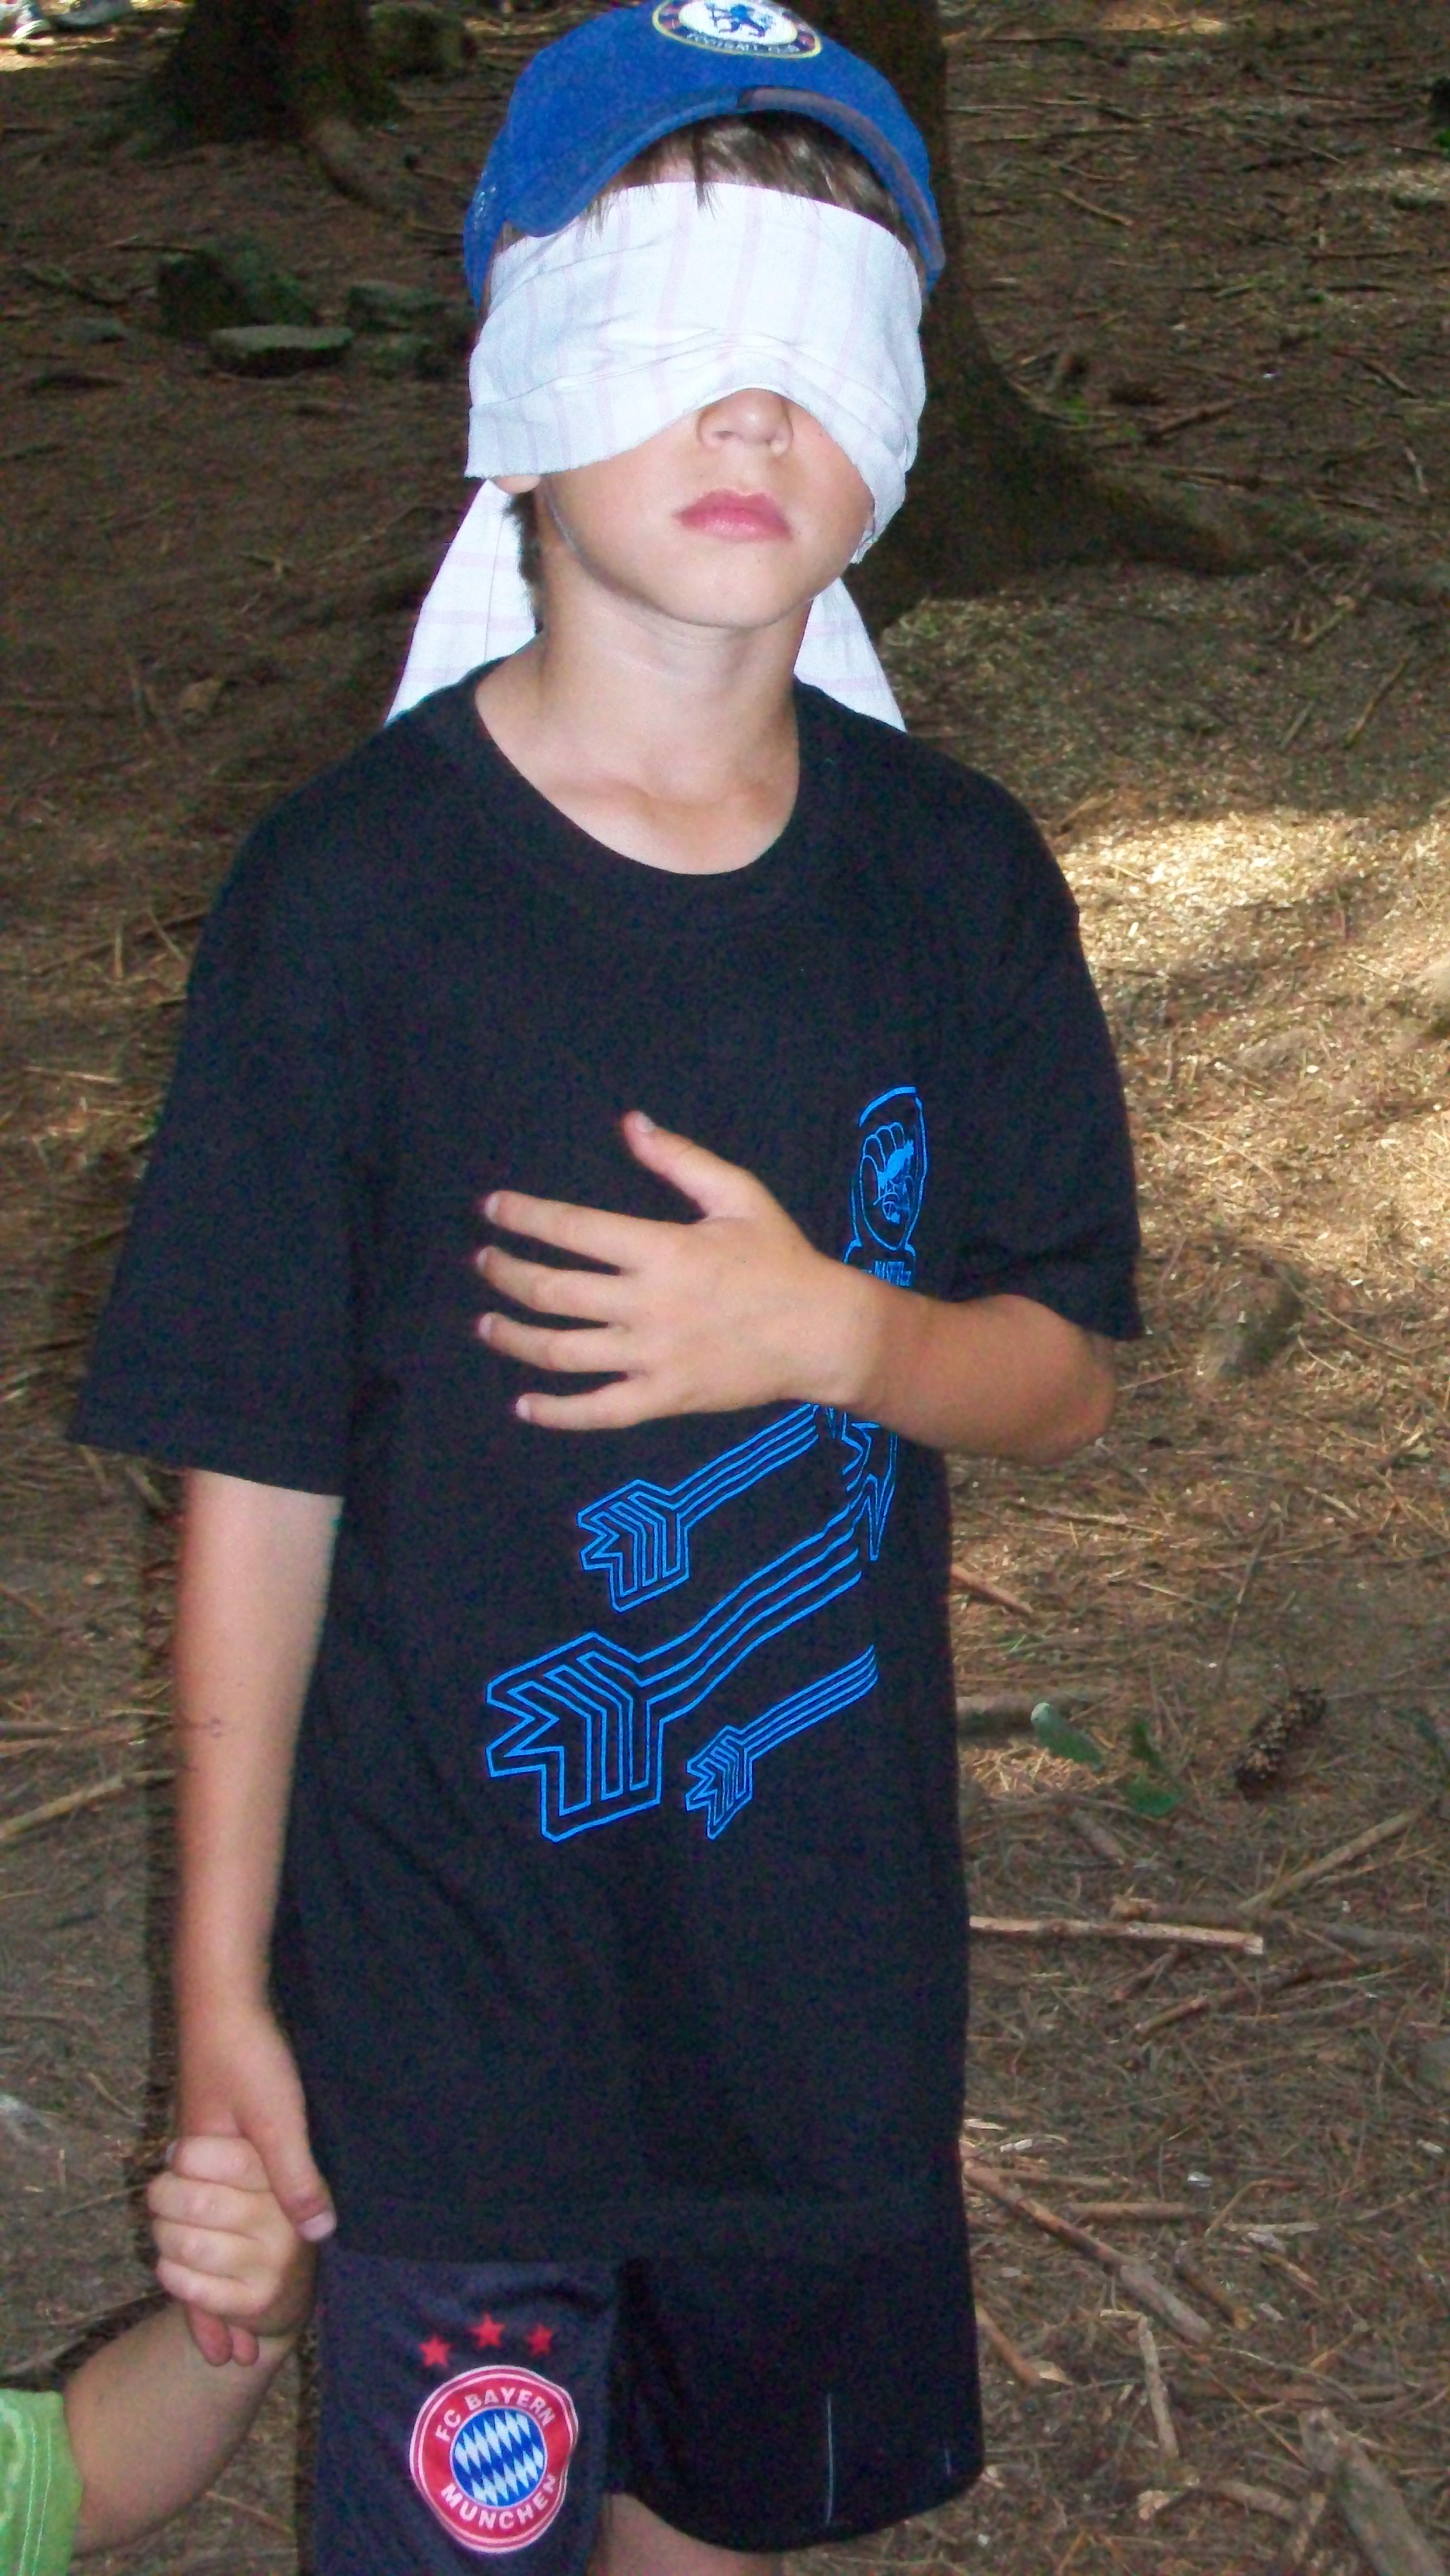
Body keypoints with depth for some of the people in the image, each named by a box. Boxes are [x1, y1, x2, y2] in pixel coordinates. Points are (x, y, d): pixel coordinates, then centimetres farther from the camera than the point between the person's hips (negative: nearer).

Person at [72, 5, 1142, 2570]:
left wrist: (833, 1332, -22)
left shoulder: (956, 877, -6)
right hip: (450, 1959, -3)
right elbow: (255, 1477, -12)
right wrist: (221, 1993, -7)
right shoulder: (355, 894, -17)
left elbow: (1065, 1371, 1)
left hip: (834, 1946, 3)